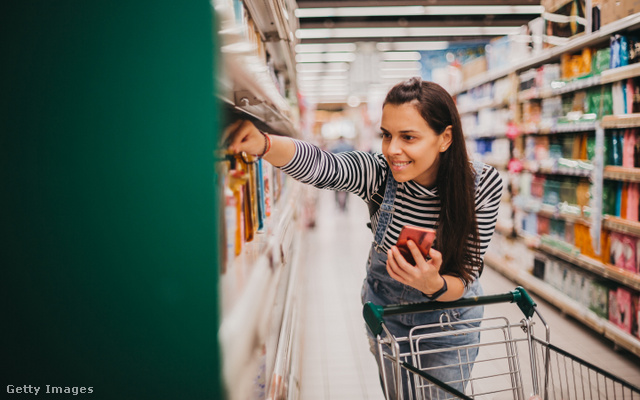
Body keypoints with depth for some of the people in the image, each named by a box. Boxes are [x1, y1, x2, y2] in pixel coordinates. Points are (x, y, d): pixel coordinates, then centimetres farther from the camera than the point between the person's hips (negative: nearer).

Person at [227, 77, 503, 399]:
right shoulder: (379, 172, -25)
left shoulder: (483, 184, -25)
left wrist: (435, 284, -45)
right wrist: (263, 144, -64)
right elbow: (318, 164, -45)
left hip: (450, 316, -1)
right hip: (385, 309, 1)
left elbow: (464, 281, -22)